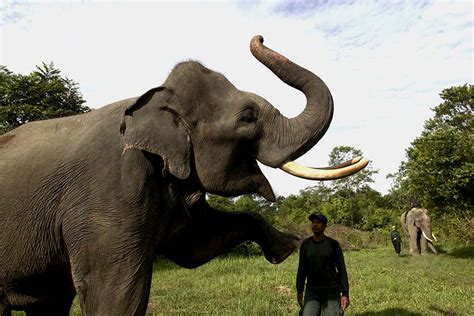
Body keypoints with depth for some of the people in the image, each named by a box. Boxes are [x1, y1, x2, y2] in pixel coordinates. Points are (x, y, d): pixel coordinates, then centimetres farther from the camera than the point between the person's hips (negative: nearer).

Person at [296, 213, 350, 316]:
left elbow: (341, 269, -7)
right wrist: (299, 292, 4)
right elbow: (302, 269, 4)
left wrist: (345, 294, -13)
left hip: (331, 291, -2)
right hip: (312, 291, 2)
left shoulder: (333, 244, -8)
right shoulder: (305, 244, -1)